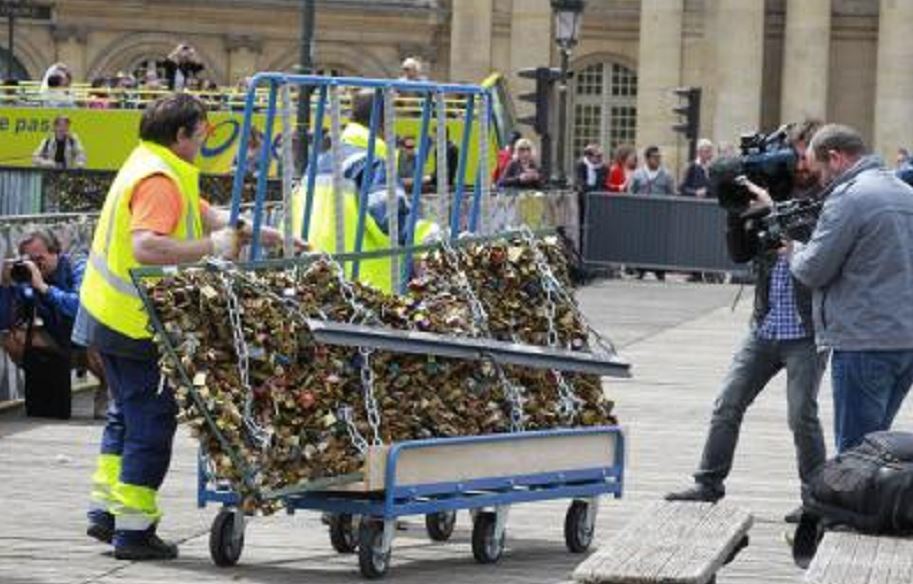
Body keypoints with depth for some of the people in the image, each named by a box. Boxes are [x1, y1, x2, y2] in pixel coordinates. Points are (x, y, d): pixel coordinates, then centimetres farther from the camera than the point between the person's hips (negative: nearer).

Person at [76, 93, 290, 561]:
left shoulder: (149, 166, 14)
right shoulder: (159, 180, -20)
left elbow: (204, 214, 18)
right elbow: (146, 247, -33)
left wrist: (262, 235, 12)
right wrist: (212, 248, -27)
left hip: (108, 311, 10)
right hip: (136, 323, -10)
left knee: (127, 413, 21)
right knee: (151, 421, -2)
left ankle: (105, 509, 24)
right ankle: (133, 529, 1)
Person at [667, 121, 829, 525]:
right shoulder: (777, 193, 9)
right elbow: (741, 253, 11)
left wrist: (770, 209, -21)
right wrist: (737, 209, -3)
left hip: (806, 333, -6)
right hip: (765, 326, 6)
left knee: (801, 415, -7)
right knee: (727, 405, 6)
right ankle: (709, 483, 16)